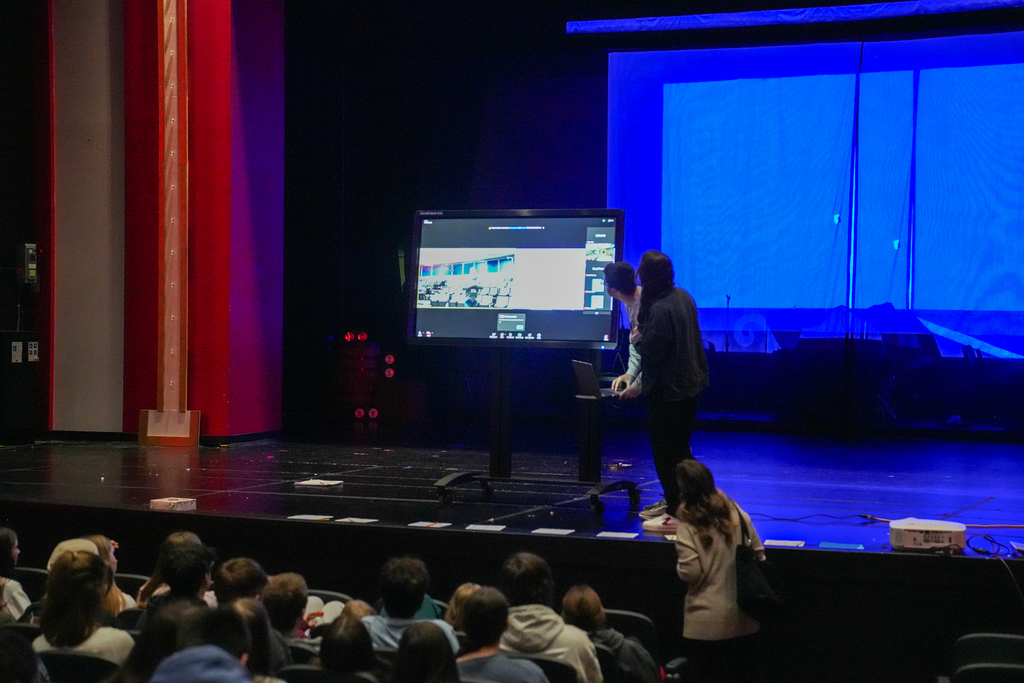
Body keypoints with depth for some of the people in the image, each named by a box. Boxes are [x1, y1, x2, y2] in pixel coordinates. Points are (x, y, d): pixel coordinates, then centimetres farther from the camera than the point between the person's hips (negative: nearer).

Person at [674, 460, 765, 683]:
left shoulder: (687, 526, -13)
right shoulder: (737, 513, -1)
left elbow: (689, 572, -16)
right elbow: (759, 554, 5)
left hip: (706, 623, -4)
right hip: (742, 616, 4)